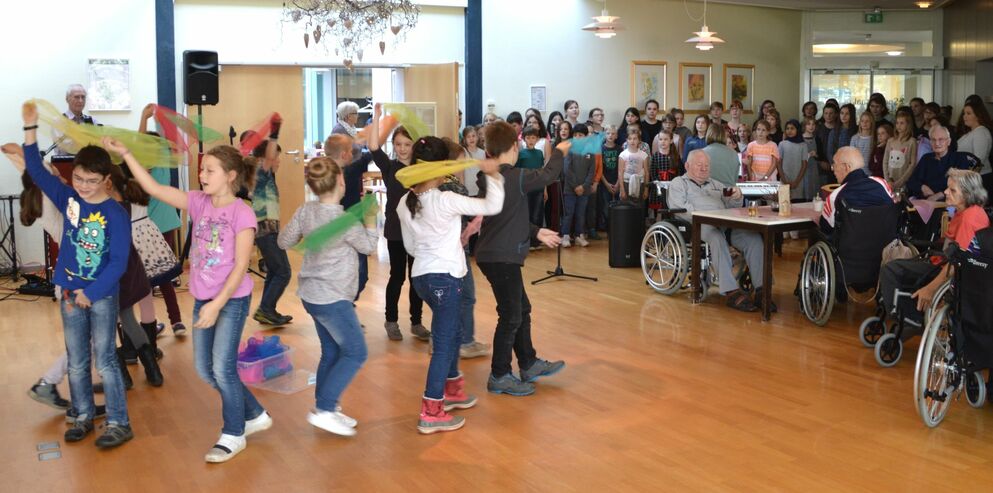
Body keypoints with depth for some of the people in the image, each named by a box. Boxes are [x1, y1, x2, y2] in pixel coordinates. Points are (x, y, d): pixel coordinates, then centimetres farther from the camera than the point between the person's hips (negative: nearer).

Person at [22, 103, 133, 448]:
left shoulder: (116, 214, -14)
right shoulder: (68, 199, 0)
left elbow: (119, 262, -16)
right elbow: (37, 171, -2)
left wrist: (90, 293, -17)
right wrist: (30, 128, -12)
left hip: (102, 295, -5)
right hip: (70, 293, 5)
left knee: (105, 360, 0)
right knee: (76, 362, 14)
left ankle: (119, 424, 9)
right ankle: (83, 417, 28)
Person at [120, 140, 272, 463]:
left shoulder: (242, 213, -15)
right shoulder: (199, 203, 3)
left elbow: (241, 266, -17)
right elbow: (153, 188, -1)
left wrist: (217, 304, -21)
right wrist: (125, 154, -8)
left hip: (232, 299, -7)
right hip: (203, 299, 7)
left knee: (223, 367, -5)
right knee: (205, 370, 12)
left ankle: (233, 434, 14)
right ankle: (255, 415, 28)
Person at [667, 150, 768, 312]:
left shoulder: (715, 184, 36)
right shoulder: (678, 183, 19)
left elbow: (733, 205, 27)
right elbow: (680, 207, -1)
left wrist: (737, 196, 3)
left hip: (726, 222, 5)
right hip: (700, 225, -5)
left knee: (753, 237, -25)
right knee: (717, 237, -40)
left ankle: (761, 290, -30)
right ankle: (732, 293, -44)